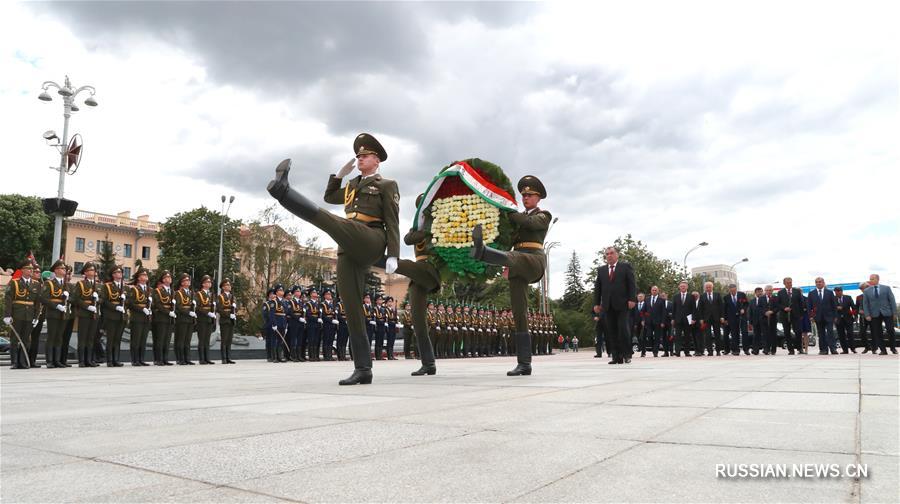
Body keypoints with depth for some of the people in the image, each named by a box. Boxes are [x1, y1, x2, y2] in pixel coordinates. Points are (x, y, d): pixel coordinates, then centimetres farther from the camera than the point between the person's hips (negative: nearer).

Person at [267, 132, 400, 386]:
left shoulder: (387, 185, 11)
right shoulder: (353, 186, 31)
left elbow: (392, 222, 1)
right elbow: (330, 197, 46)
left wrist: (393, 256, -10)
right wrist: (340, 174, 33)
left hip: (370, 243, -6)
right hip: (348, 251, 6)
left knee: (324, 217, -27)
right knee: (352, 308, -4)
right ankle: (363, 369, -5)